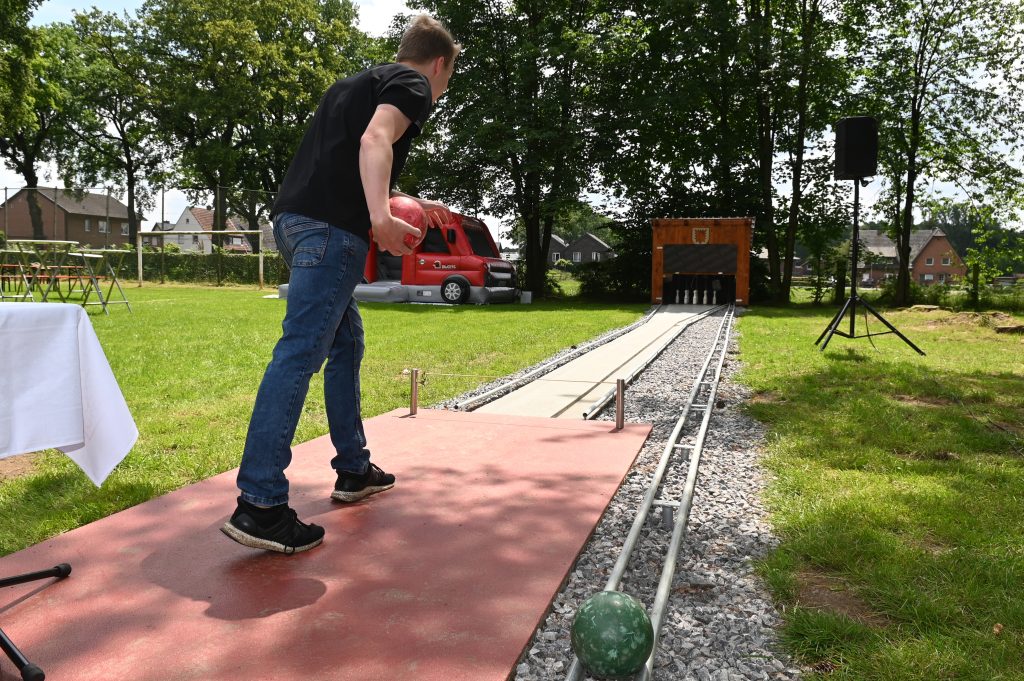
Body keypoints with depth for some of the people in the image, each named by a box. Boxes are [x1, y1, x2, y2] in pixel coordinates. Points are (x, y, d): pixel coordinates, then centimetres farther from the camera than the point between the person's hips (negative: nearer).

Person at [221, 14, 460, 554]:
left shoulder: (359, 82, 31)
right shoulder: (413, 84, 4)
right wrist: (381, 216, -33)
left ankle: (353, 470, 25)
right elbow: (375, 140, -18)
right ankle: (258, 506, -13)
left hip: (294, 219, 10)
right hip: (329, 228, -9)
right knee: (301, 353, -13)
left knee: (346, 342, 17)